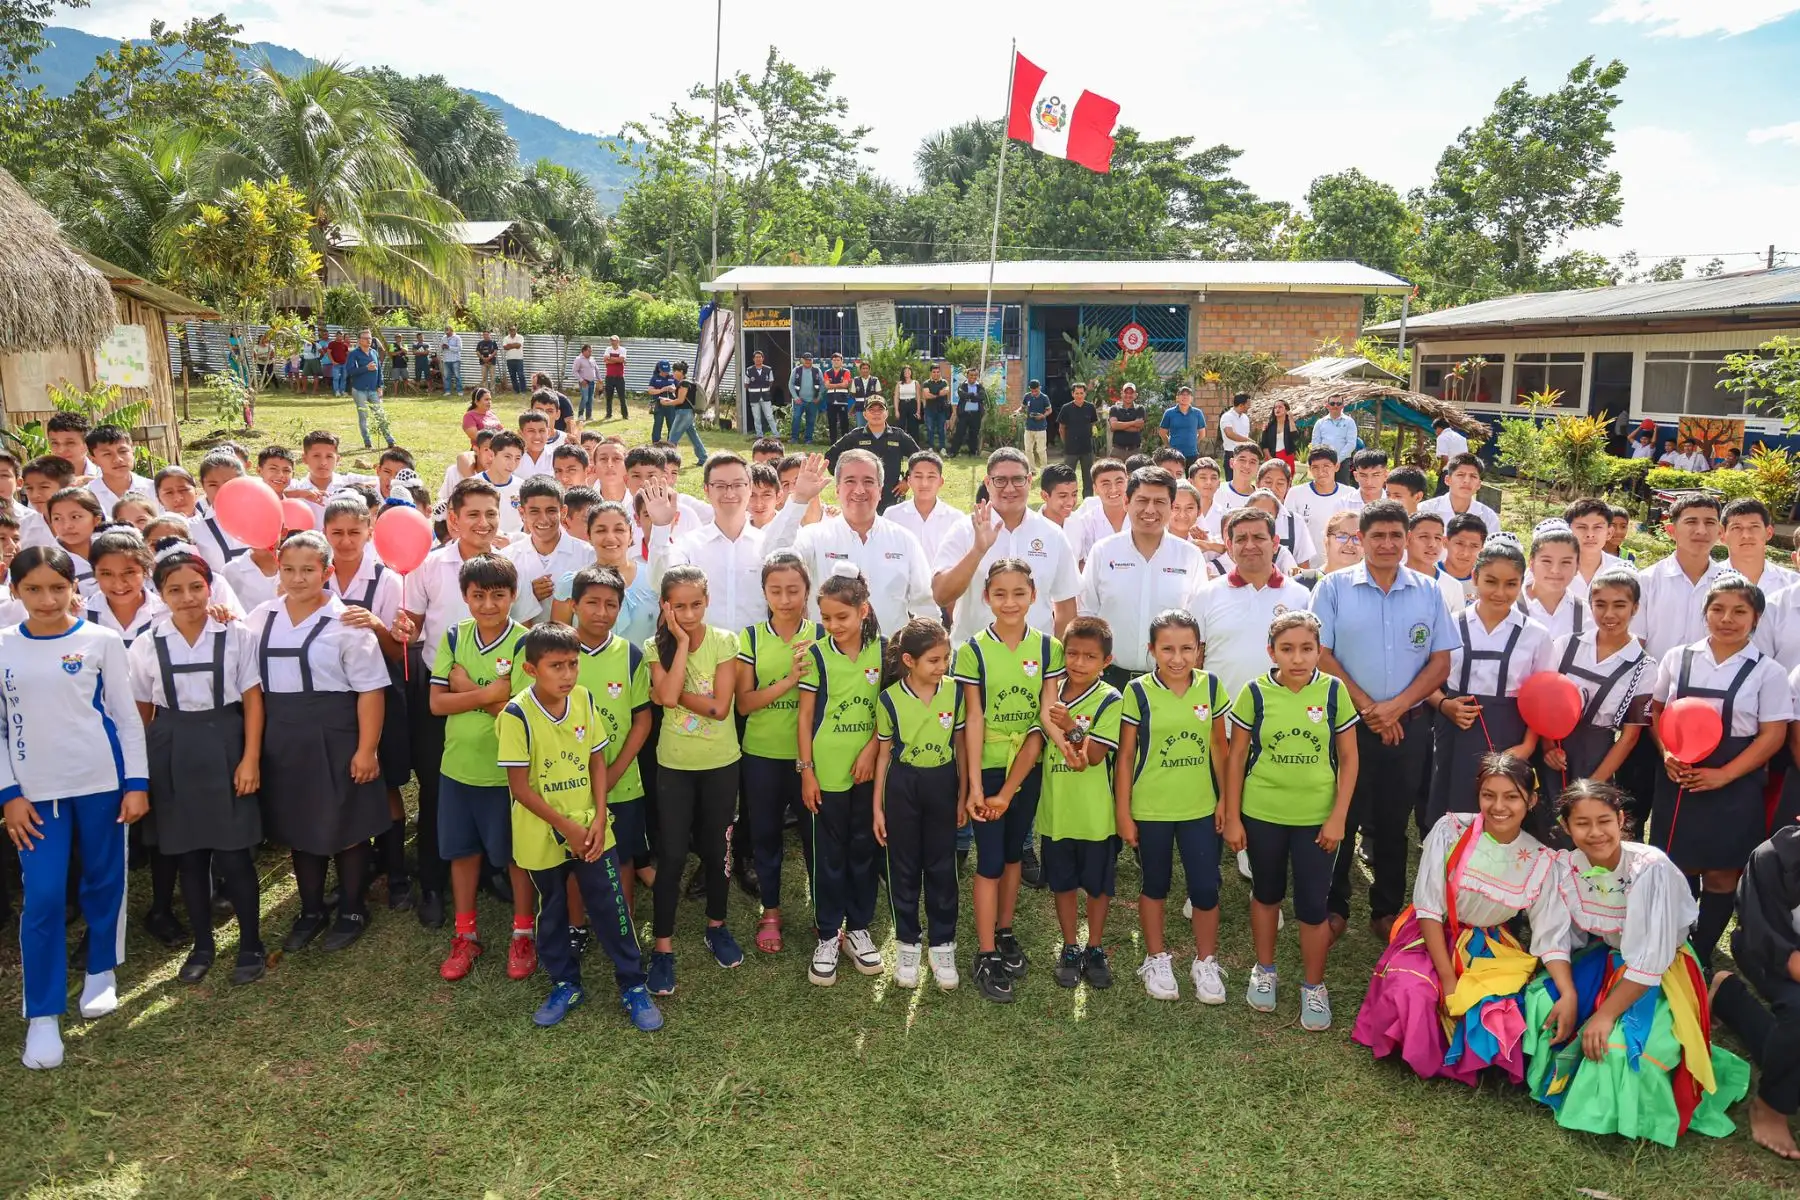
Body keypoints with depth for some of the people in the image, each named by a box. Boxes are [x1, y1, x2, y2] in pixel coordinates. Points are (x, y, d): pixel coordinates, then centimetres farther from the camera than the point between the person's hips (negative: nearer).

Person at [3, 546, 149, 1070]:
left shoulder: (101, 641, -3)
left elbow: (127, 716, 0)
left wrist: (137, 783, -3)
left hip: (101, 782, 0)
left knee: (103, 881, 12)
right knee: (43, 898, -2)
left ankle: (101, 970, 34)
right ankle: (42, 1015, 9)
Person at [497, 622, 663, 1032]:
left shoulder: (584, 699, -5)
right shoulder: (517, 715, -18)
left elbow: (596, 763, 2)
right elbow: (520, 786, -15)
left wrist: (599, 819, -8)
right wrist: (566, 827, -15)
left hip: (591, 829, 3)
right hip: (543, 836, -2)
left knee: (611, 908, 6)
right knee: (552, 913, 15)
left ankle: (632, 987, 18)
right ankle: (564, 985, 33)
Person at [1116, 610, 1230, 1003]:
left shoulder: (1211, 687, -4)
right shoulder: (1138, 691, -11)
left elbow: (1219, 747, 6)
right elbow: (1125, 757, -7)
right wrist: (1122, 812, -6)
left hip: (1200, 808, 2)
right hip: (1150, 809, -2)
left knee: (1206, 888, 4)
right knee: (1156, 886, 14)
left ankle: (1206, 962, 26)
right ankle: (1156, 959, 32)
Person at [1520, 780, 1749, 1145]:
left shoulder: (1652, 869, -29)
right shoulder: (1564, 868, -13)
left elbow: (1651, 960, -27)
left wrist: (1606, 1013, -25)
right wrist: (1568, 995, -18)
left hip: (1661, 973, -5)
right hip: (1604, 959, 5)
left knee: (1619, 1041, -28)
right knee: (1540, 1003, -16)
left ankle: (1627, 1111, 5)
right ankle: (1566, 1078, 12)